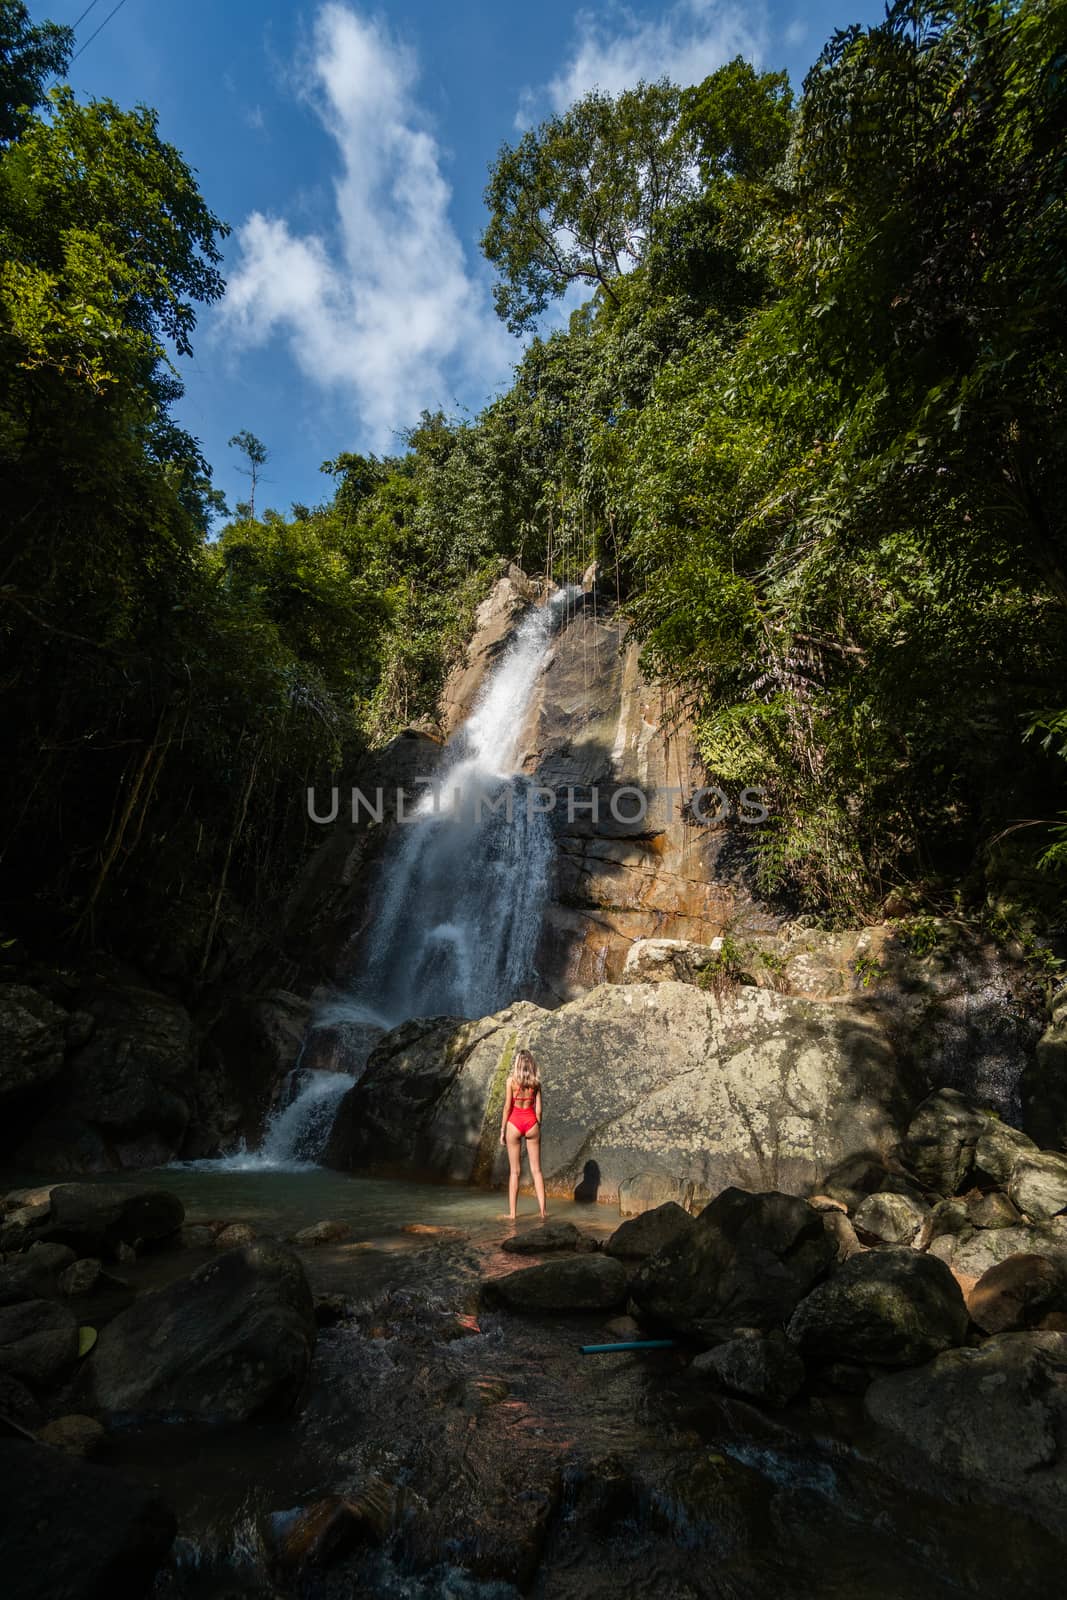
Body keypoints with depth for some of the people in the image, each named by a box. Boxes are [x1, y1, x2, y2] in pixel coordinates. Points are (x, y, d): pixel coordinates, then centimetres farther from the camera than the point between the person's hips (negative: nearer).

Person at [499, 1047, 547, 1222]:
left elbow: (507, 1107, -8)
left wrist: (502, 1130, -1)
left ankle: (512, 1213, 8)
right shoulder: (536, 1082, 1)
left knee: (515, 1171, 7)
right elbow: (538, 1109, 2)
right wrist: (538, 1127, 12)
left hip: (514, 1123, -2)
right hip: (531, 1122, 2)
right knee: (536, 1170, 9)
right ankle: (542, 1211, 6)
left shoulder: (511, 1080, -7)